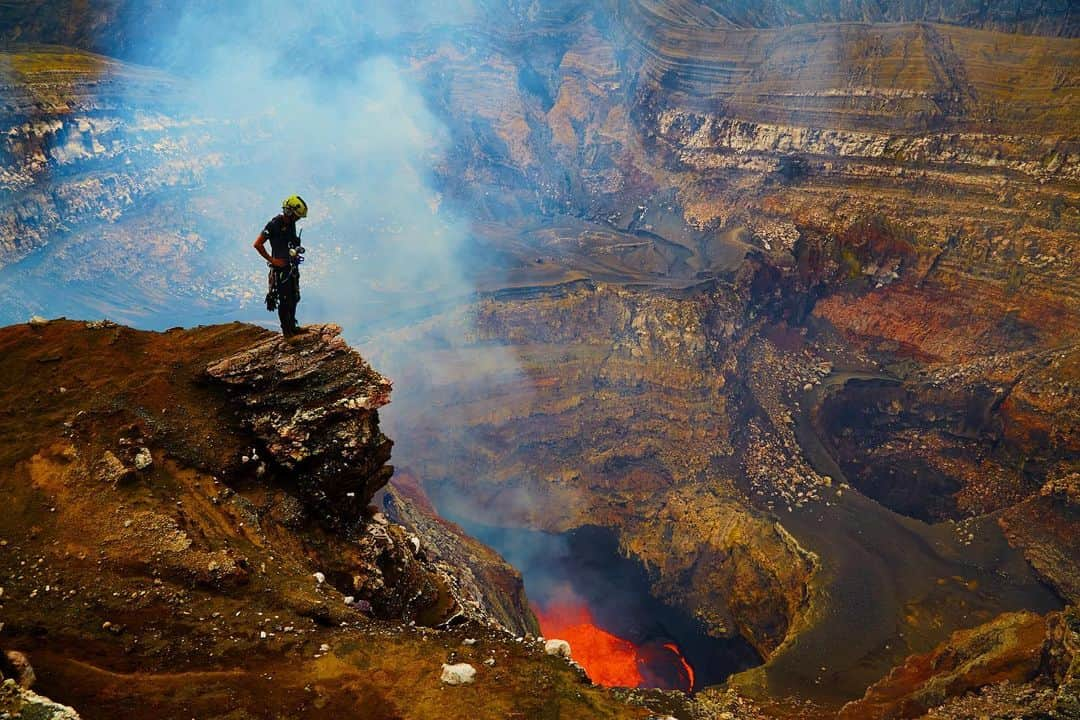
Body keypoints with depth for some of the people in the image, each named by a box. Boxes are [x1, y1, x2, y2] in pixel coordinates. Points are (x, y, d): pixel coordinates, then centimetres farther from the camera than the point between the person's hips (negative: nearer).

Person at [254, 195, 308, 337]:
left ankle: (292, 326, 27)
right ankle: (286, 330, 10)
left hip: (292, 266, 8)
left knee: (294, 298, 15)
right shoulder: (274, 225, -18)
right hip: (280, 267, -8)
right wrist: (272, 260, -17)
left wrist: (297, 251, 8)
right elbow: (257, 244, -19)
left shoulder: (291, 224, 7)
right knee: (284, 300, -1)